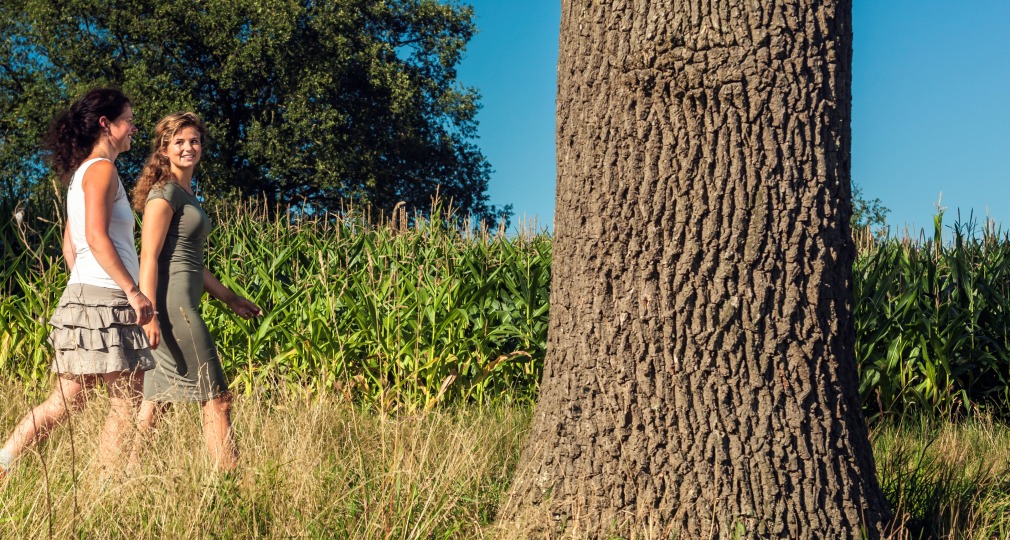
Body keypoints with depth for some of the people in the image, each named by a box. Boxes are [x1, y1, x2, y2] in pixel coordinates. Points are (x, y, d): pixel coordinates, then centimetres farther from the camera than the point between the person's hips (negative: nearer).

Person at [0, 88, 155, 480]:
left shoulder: (80, 173, 20)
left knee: (68, 401, 8)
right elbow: (97, 238, -19)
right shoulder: (101, 169, -8)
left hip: (84, 294, 9)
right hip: (104, 297, -9)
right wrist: (133, 290, -20)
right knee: (125, 402, -4)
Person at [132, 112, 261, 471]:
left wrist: (230, 299, 25)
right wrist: (150, 315, -22)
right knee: (216, 399, -6)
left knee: (155, 404, 8)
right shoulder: (165, 192, -8)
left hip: (183, 304, 9)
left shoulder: (186, 193, 20)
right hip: (173, 304, -9)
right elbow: (149, 257, -15)